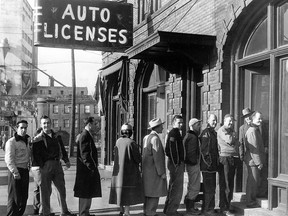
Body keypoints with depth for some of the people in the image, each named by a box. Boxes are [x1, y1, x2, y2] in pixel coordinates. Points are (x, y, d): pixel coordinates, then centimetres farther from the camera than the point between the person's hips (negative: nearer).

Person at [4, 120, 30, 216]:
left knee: (24, 197, 14)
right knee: (14, 198, -4)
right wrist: (15, 172, -24)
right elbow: (9, 160, -17)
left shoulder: (27, 140, 12)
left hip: (25, 171, 8)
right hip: (15, 171, -8)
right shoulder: (11, 142, -11)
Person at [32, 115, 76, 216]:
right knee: (45, 190, 0)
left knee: (62, 188, 10)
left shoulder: (57, 137, 14)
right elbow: (36, 155, -6)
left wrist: (66, 160, 7)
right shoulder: (38, 139, -2)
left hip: (57, 165, 5)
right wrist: (42, 166, -15)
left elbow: (62, 149, 20)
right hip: (46, 166, -5)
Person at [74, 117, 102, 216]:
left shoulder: (88, 135, 17)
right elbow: (84, 154, -22)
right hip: (86, 170, -11)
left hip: (88, 170, 11)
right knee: (85, 193, -4)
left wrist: (94, 167, 20)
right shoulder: (85, 136, -16)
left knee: (87, 193, 17)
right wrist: (92, 168, -22)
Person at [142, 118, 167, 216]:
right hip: (155, 171, -9)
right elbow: (157, 157, -21)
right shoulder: (155, 139, -17)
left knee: (148, 192, 14)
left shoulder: (146, 137, 11)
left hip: (147, 170, 9)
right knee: (154, 194, -4)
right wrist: (162, 172, -17)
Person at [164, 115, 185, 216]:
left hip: (178, 163, 11)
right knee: (177, 188, -5)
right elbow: (171, 149, -22)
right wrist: (176, 163, -22)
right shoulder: (174, 132, -13)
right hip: (176, 163, -11)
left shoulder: (176, 132, 18)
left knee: (173, 187, 17)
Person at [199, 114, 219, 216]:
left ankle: (206, 207, 25)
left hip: (213, 165, 10)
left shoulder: (214, 133, 17)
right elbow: (203, 149, -18)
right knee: (209, 188, -6)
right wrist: (207, 162, -20)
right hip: (207, 165, -10)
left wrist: (216, 161, 19)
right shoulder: (205, 132, -12)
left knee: (211, 187, 15)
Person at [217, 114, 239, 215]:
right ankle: (224, 207, 0)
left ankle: (227, 204, 23)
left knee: (230, 183, 13)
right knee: (225, 184, -5)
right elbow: (230, 141, -21)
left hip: (233, 159, 9)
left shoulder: (232, 131, 20)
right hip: (225, 158, -9)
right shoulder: (221, 130, -8)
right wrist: (233, 136, 0)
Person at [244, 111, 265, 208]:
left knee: (254, 181, 15)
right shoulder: (252, 131, -17)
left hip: (255, 160, 10)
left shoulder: (256, 130, 17)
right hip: (253, 160, -10)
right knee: (252, 181, -3)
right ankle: (250, 202, 5)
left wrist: (260, 161, 17)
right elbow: (254, 148, -20)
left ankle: (252, 201, 24)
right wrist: (259, 162, -18)